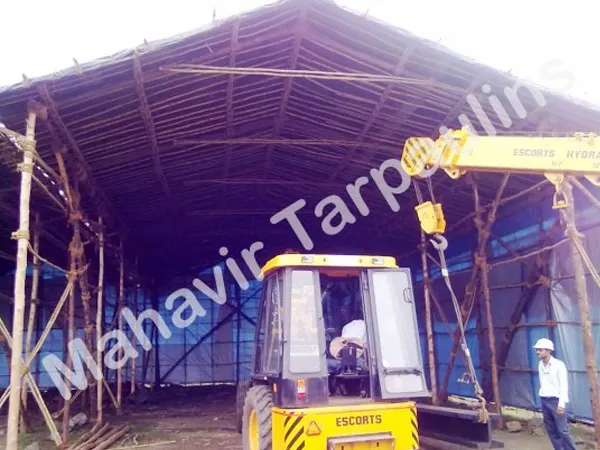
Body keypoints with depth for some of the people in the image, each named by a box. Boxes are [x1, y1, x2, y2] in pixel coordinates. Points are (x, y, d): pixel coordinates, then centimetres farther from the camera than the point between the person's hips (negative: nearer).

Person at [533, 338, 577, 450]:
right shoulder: (540, 365, 6)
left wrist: (561, 404, -16)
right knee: (551, 429, 10)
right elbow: (542, 384, 9)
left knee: (562, 430, -3)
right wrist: (543, 398, 7)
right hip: (544, 400, 6)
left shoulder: (558, 364, -12)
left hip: (556, 400, -6)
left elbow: (564, 385, -13)